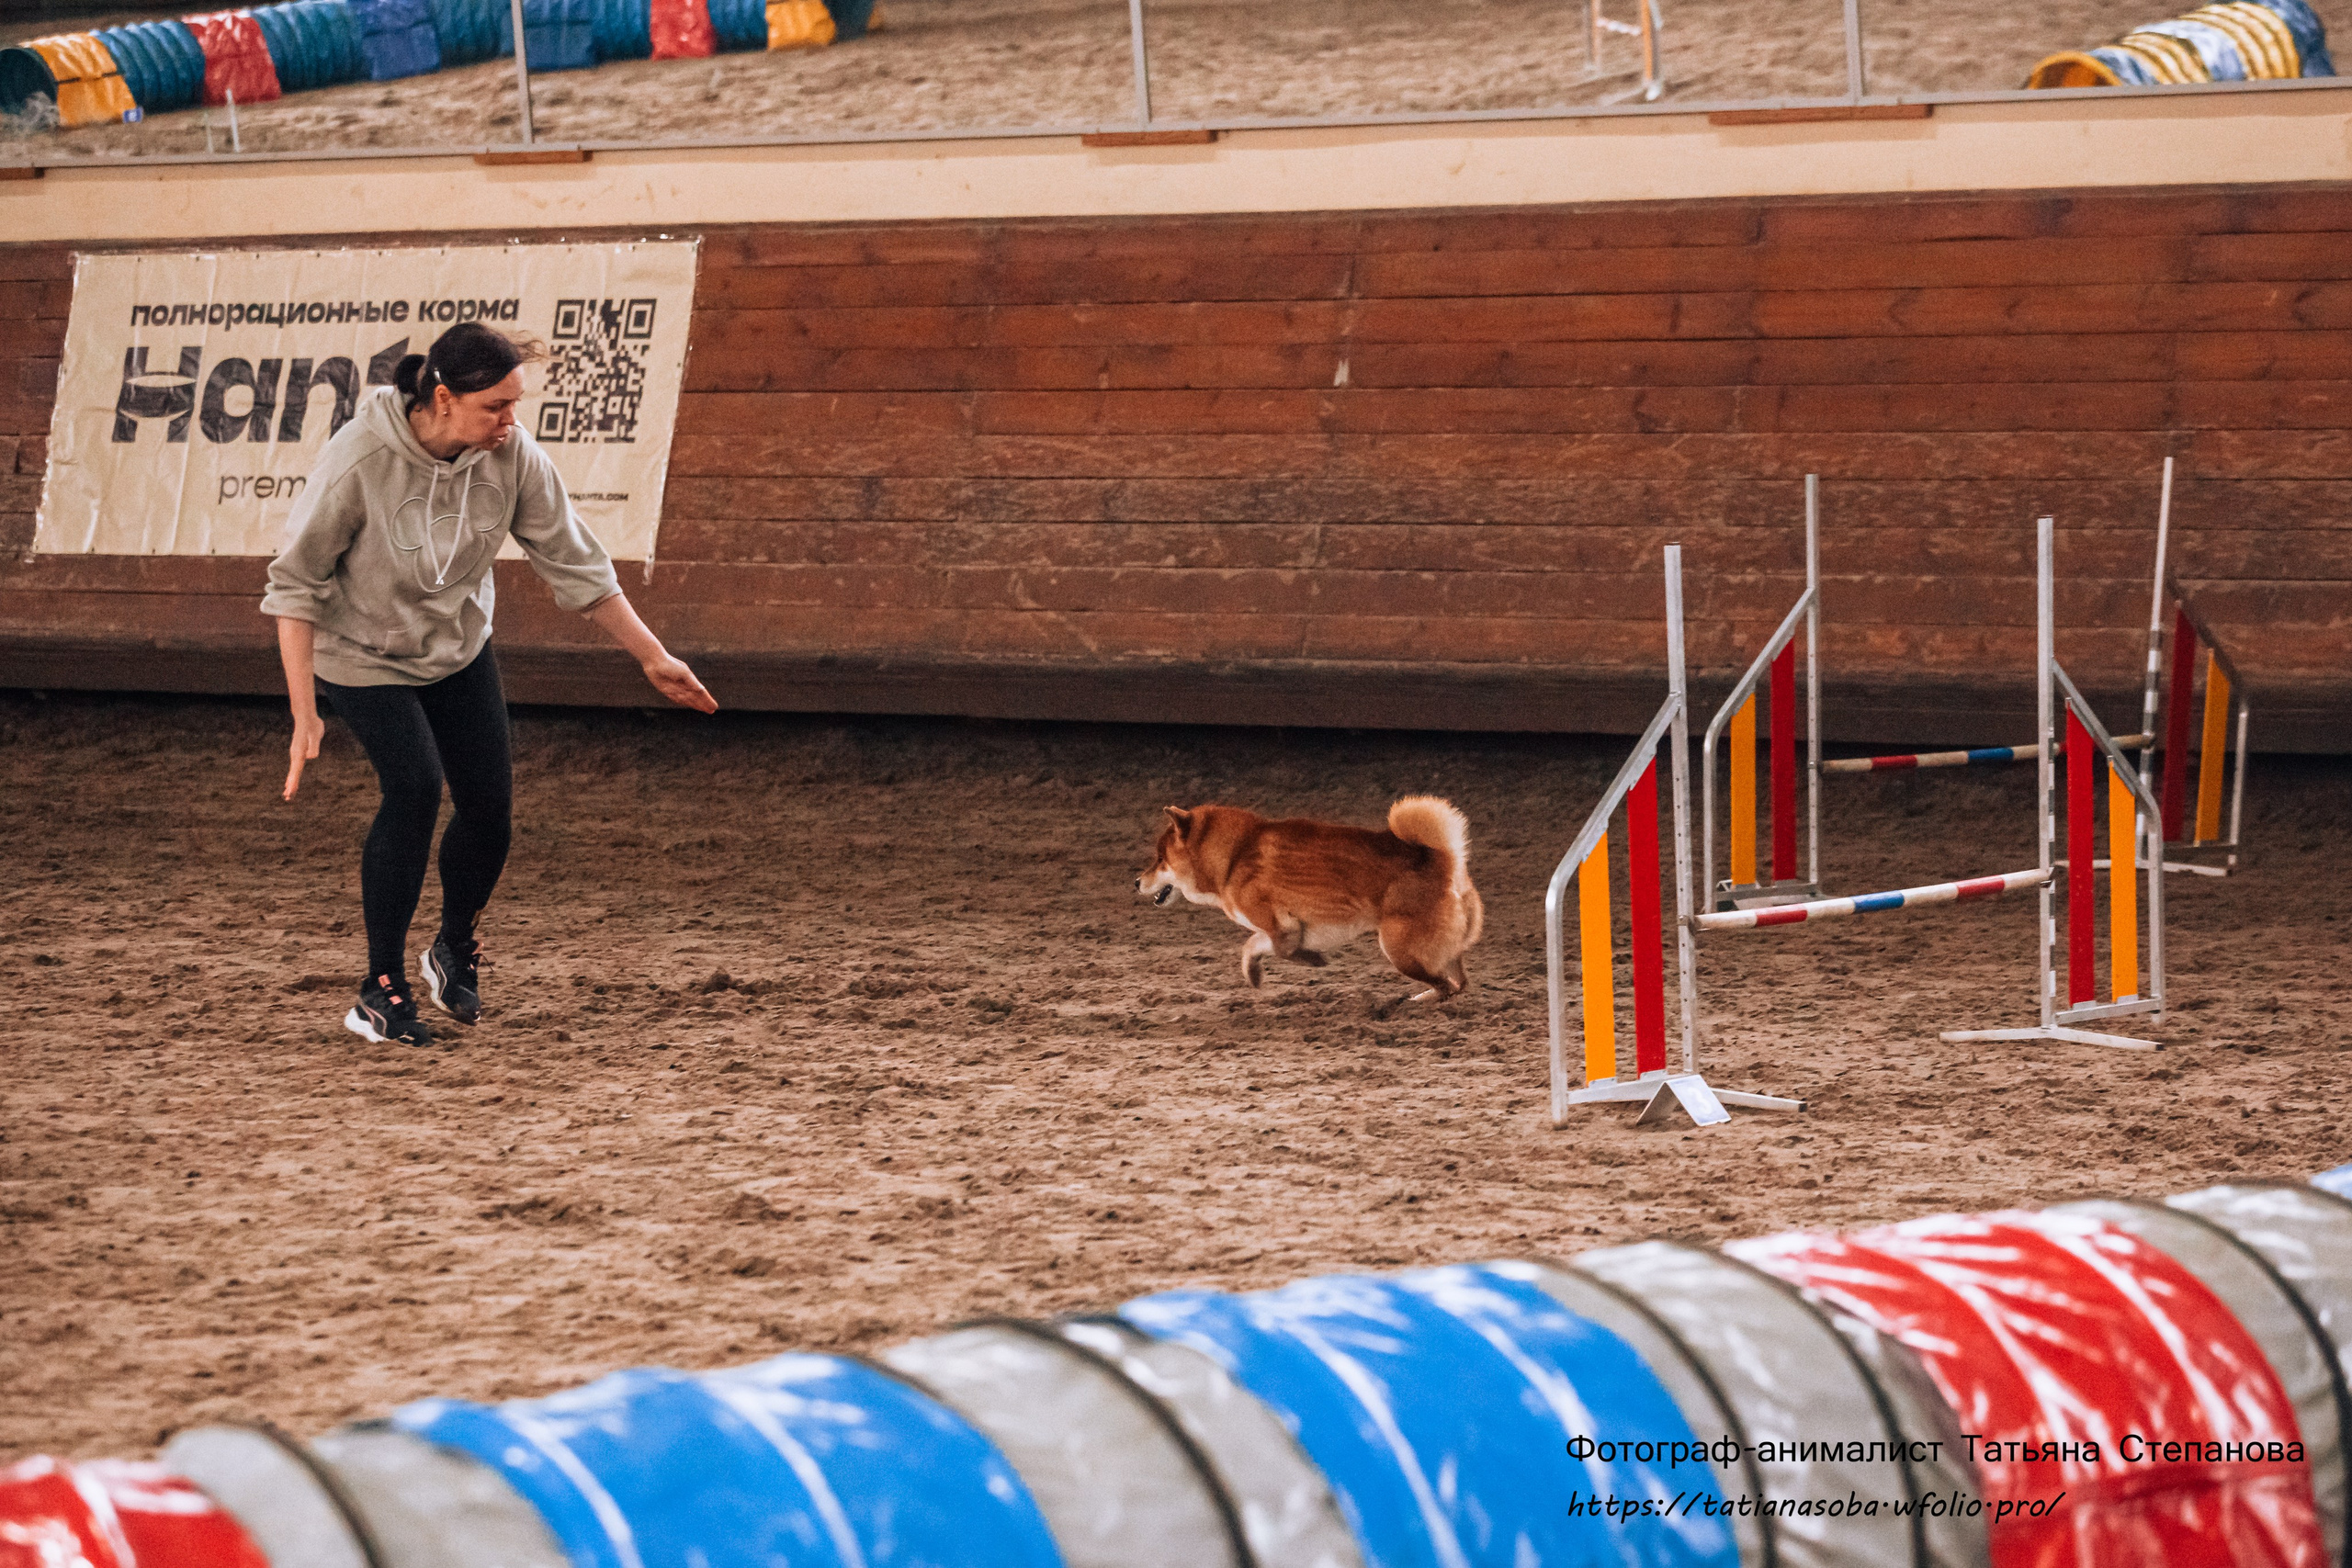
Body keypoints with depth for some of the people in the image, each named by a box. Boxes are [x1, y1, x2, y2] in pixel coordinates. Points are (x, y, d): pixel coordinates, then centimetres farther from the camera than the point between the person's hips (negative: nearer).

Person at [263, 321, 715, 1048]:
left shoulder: (513, 457, -20)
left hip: (459, 647, 4)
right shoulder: (358, 461, -31)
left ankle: (455, 946, 29)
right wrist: (304, 715, -26)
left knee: (490, 804, -2)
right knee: (415, 789, -22)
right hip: (362, 654, -4)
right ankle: (382, 991, -9)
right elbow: (295, 585, -23)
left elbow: (575, 564, -7)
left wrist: (654, 658, -5)